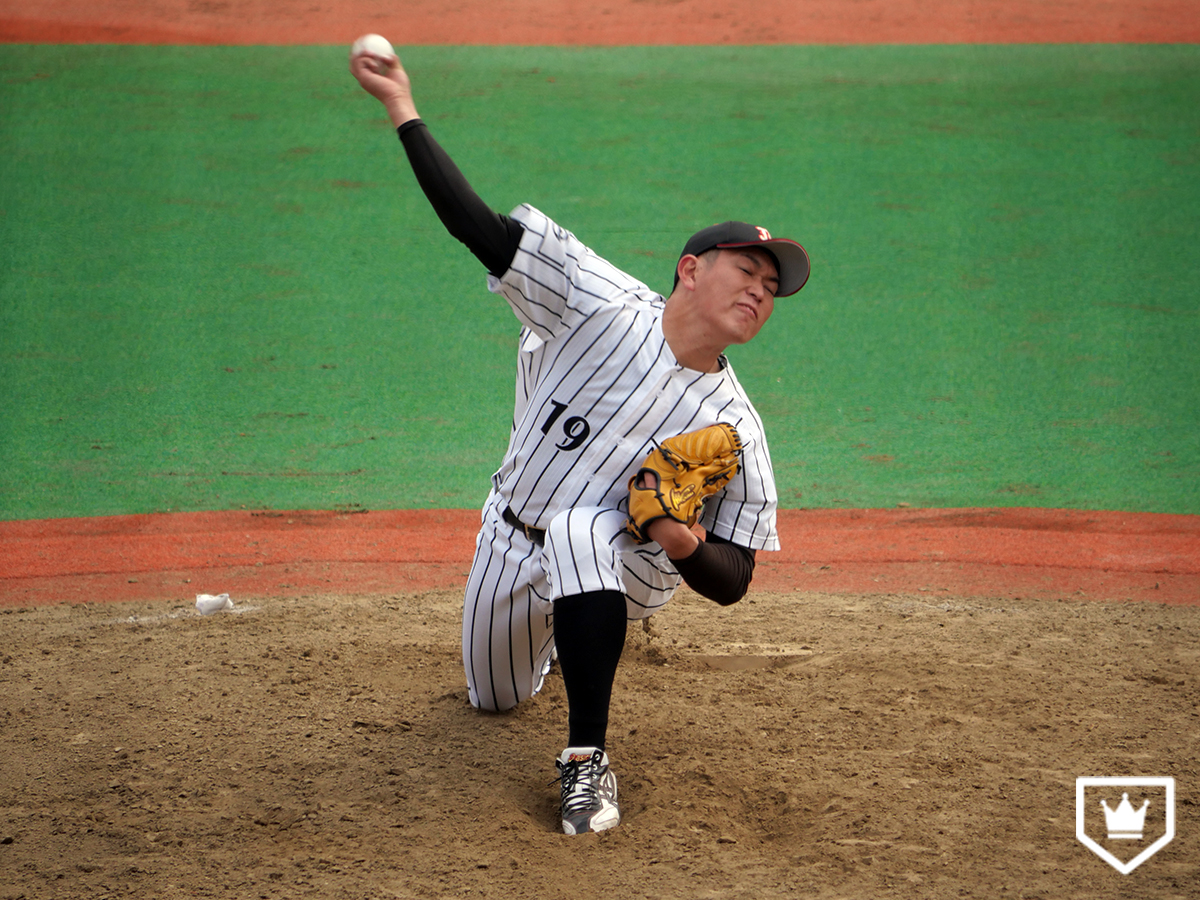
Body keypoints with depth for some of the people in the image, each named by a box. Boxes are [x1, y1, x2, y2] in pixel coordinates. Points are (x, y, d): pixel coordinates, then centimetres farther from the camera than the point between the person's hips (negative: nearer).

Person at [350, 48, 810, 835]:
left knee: (578, 530, -39)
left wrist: (686, 544, -38)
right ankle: (564, 629, 57)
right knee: (496, 697, 21)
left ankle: (588, 759, -29)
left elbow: (732, 582, -15)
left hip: (620, 560, -3)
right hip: (510, 545, 3)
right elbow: (482, 228, -22)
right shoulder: (605, 303, -19)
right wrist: (404, 112, -27)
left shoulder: (734, 429, -19)